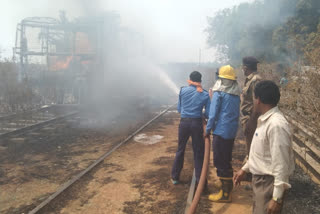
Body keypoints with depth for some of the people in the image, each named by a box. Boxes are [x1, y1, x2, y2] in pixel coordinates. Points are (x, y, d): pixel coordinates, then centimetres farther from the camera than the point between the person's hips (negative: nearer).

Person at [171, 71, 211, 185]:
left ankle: (175, 177, 24)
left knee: (180, 150, 15)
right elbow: (208, 114, -2)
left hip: (184, 123, 1)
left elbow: (179, 109, 7)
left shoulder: (183, 90, 1)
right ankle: (199, 179, 16)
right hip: (197, 124, -1)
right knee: (198, 152, 10)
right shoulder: (205, 94, -1)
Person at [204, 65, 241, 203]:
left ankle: (225, 193, 4)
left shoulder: (219, 93, -11)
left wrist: (208, 129, -5)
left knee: (220, 162, -1)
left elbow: (213, 113, -12)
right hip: (232, 131, 7)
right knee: (226, 160, 19)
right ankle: (228, 185, 31)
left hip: (221, 131, -7)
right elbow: (237, 113, 11)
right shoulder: (236, 93, 8)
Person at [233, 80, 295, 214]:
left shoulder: (276, 124, -26)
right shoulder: (265, 120, 5)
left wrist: (277, 198, -24)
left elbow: (281, 164, -26)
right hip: (259, 179, 10)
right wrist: (245, 169, 21)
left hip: (270, 183, -9)